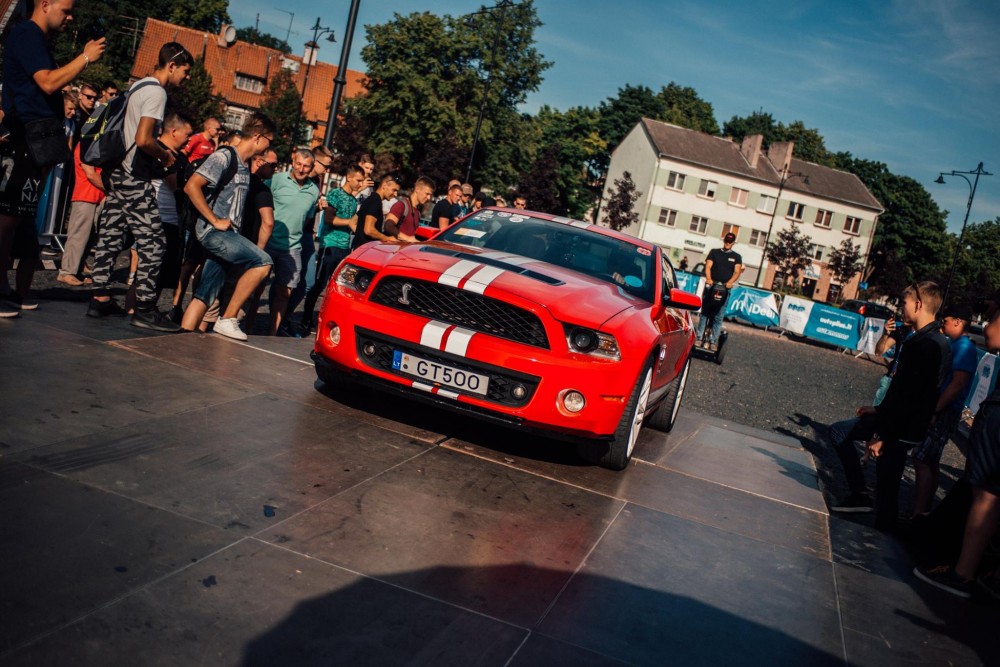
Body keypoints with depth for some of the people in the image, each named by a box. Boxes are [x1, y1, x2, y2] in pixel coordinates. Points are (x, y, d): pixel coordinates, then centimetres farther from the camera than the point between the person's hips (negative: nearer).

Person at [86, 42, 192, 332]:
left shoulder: (138, 86, 17)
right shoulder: (156, 92, -13)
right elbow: (143, 140, -23)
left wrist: (159, 152, 17)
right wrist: (165, 156, -6)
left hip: (117, 172, 10)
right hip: (134, 178, -10)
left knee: (111, 236, 10)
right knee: (152, 241, -7)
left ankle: (99, 299, 14)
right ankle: (145, 308, -6)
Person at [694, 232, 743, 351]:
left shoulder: (736, 257, 13)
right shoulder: (714, 252, 11)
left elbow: (737, 272, 0)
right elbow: (708, 266, -1)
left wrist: (730, 282, -20)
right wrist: (708, 278, -20)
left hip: (725, 289, 0)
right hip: (711, 286, 0)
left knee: (718, 317, 0)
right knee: (705, 313, -2)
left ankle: (713, 342, 2)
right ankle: (698, 338, -1)